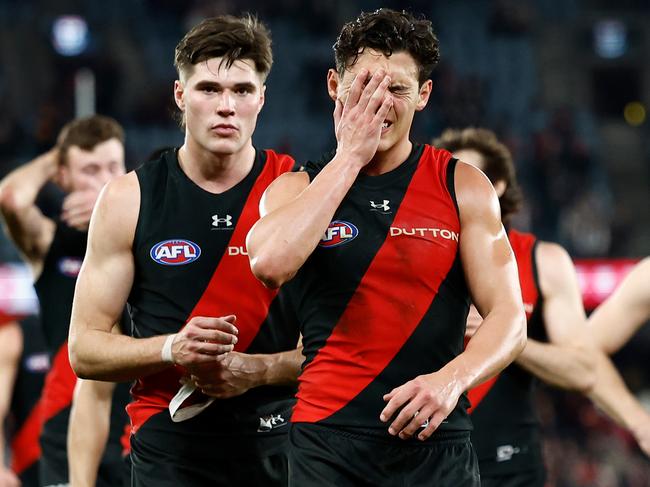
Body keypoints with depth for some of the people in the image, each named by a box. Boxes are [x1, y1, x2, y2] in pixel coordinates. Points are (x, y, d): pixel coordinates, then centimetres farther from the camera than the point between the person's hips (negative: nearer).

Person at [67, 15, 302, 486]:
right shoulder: (129, 200, 0)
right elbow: (85, 349, 1)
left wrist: (257, 370, -16)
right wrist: (173, 349, -16)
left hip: (281, 443, 0)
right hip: (170, 444, 0)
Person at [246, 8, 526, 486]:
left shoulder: (462, 186, 4)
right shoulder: (296, 189, 5)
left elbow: (509, 319, -1)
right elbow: (270, 264, -17)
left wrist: (453, 378, -21)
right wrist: (349, 157, -11)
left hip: (437, 444, 0)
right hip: (328, 442, 0)